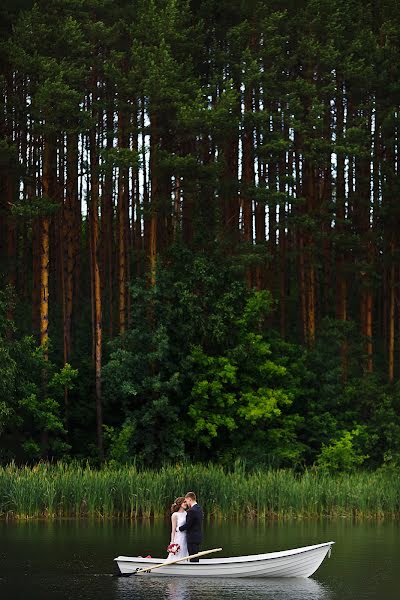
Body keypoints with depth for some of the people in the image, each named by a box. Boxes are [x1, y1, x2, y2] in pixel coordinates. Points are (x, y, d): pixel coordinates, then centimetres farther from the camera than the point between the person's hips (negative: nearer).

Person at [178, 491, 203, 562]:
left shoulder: (192, 511, -20)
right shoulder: (199, 509, 11)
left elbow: (187, 525, -17)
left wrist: (178, 528, -2)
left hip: (192, 539, -10)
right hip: (198, 537, 10)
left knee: (193, 560, -5)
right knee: (195, 559, 15)